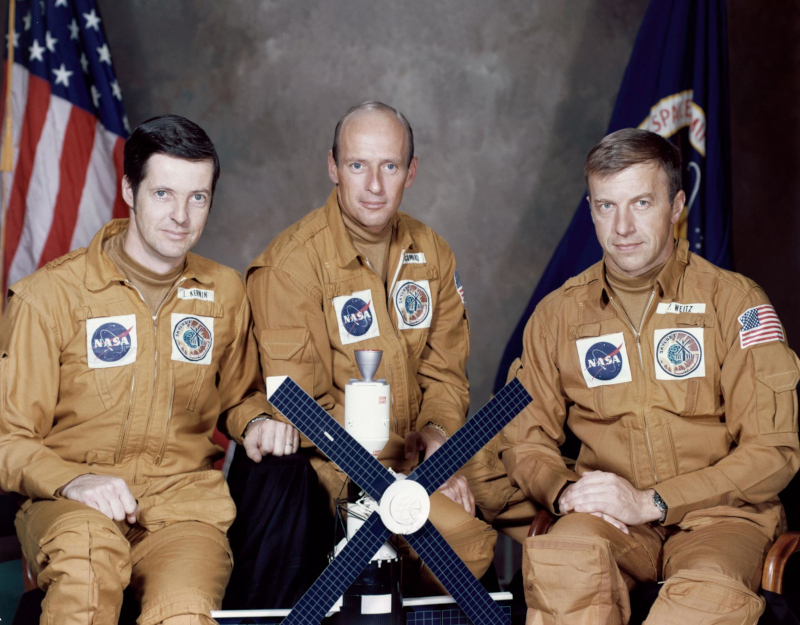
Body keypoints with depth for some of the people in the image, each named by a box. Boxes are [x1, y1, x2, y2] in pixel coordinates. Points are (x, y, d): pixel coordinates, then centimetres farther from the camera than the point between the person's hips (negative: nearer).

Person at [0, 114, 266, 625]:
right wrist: (72, 480, -19)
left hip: (183, 499, 2)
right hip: (69, 504, -2)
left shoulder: (225, 293, 12)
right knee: (88, 548, -39)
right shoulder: (51, 295, -1)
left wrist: (260, 422, 5)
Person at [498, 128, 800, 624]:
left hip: (717, 512, -1)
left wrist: (650, 502, -13)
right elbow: (525, 437, 15)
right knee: (565, 564, -35)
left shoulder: (735, 300, 0)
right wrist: (562, 490, -8)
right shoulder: (558, 314, 9)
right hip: (606, 515, 1)